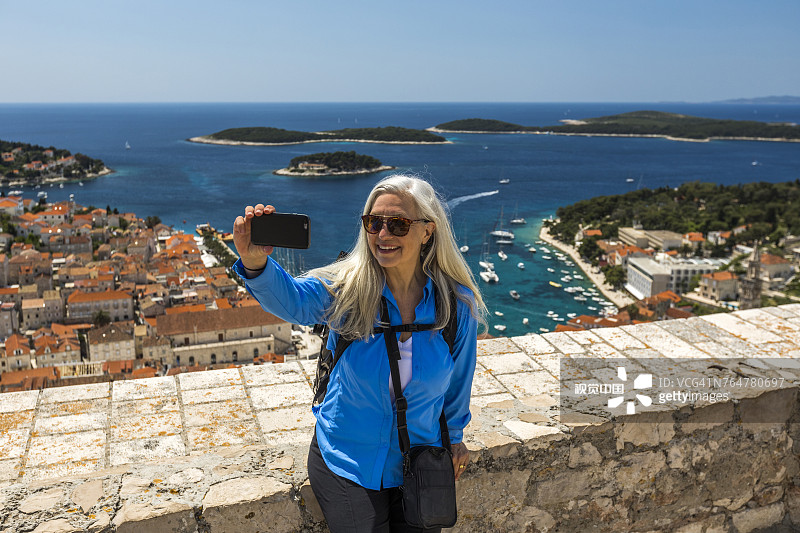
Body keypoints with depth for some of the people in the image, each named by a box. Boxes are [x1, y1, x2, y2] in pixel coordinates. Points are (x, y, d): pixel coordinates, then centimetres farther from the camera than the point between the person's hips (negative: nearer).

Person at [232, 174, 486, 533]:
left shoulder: (457, 303, -11)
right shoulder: (347, 288, -16)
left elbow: (458, 377, 3)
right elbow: (291, 300, -36)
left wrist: (453, 435, 16)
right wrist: (255, 263, -57)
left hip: (417, 465, 2)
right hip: (345, 463, -1)